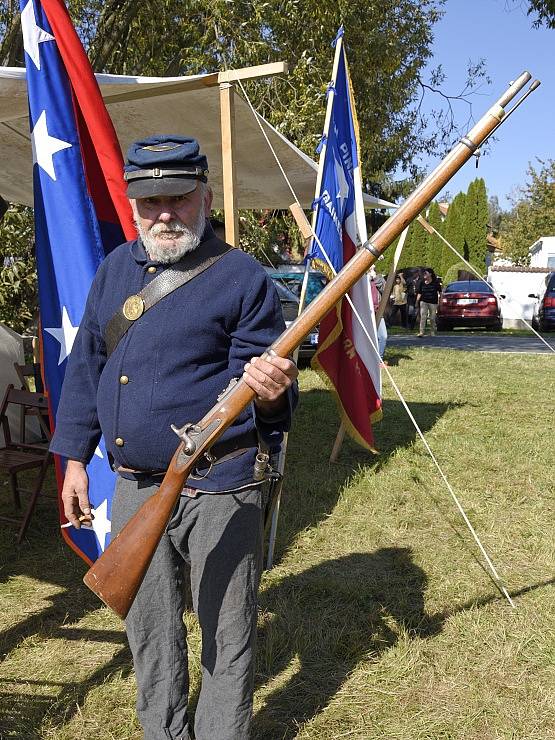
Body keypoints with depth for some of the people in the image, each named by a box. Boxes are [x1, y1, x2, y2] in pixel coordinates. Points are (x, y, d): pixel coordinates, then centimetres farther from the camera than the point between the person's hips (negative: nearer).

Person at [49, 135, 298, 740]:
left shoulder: (241, 277, -8)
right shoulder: (116, 268, 8)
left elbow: (264, 391, -8)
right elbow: (86, 366, 14)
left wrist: (269, 392, -32)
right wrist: (74, 458, 13)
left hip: (218, 490, -5)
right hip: (135, 487, 6)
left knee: (226, 635, 10)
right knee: (149, 633, 21)